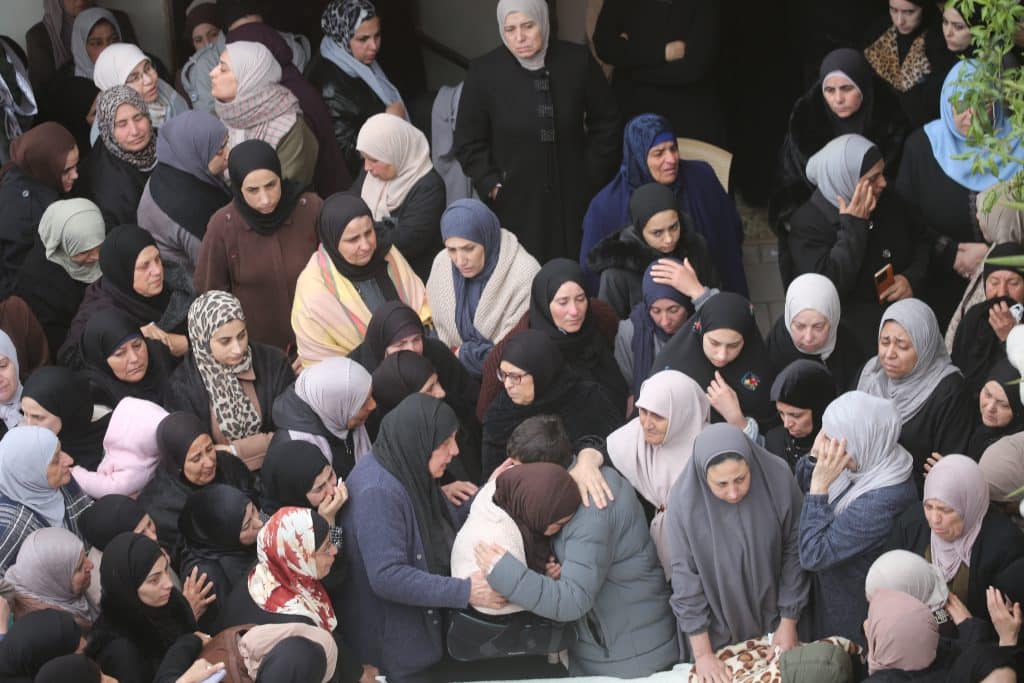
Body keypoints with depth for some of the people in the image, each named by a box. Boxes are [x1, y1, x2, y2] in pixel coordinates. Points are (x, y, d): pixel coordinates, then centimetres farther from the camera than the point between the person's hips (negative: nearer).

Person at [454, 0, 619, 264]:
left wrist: (592, 174, 3)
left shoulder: (578, 62, -5)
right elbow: (468, 142, 1)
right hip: (515, 203, -1)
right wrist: (492, 186, -6)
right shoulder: (485, 72, -7)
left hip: (572, 198, 1)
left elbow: (605, 122, 7)